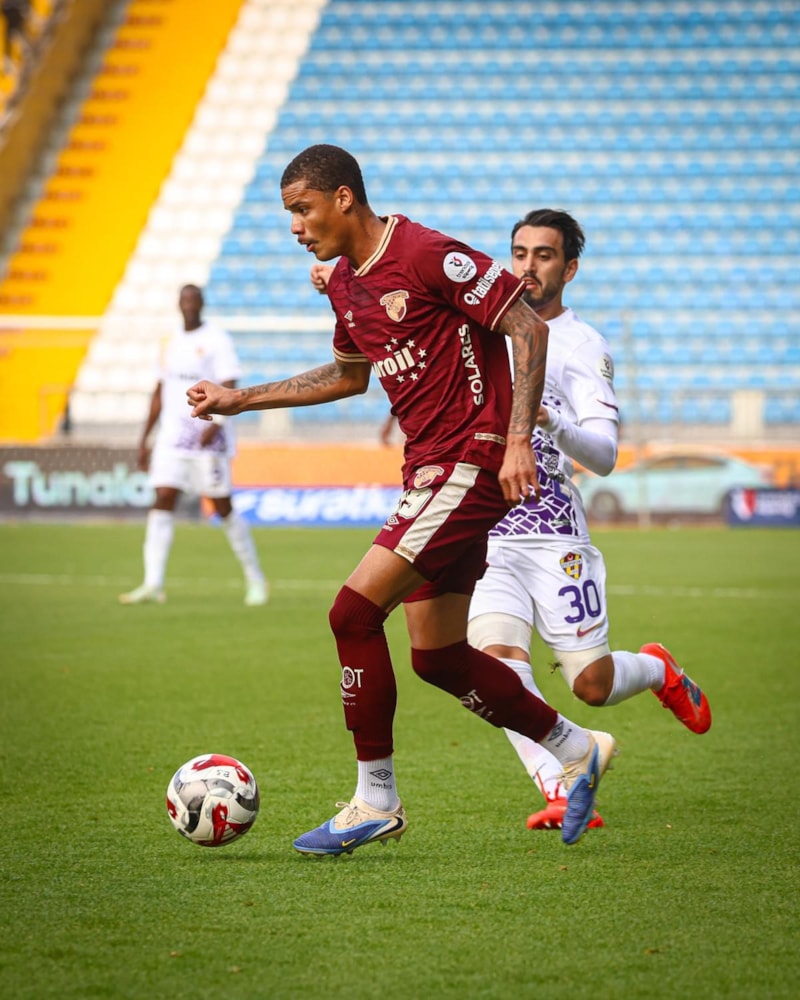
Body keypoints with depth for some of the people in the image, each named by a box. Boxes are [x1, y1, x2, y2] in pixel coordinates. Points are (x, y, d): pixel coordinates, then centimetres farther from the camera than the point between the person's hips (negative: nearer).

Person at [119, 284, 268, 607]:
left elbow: (229, 387, -13)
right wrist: (144, 439, 18)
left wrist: (215, 423, -27)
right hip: (172, 435, 6)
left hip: (208, 437, -5)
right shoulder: (172, 343, 15)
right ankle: (153, 585, -12)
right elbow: (160, 392, 20)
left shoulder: (217, 340, -5)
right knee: (163, 501, -8)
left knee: (223, 507, -1)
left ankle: (255, 580, 13)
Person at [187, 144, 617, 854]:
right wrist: (241, 400, 27)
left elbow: (529, 328, -15)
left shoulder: (427, 255, -15)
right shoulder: (345, 282, 13)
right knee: (437, 657, 10)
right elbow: (350, 374, 30)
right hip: (430, 469, 9)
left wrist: (518, 439, -21)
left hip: (471, 462, -9)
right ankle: (577, 750, 26)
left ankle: (375, 801, -2)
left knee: (354, 612, -13)